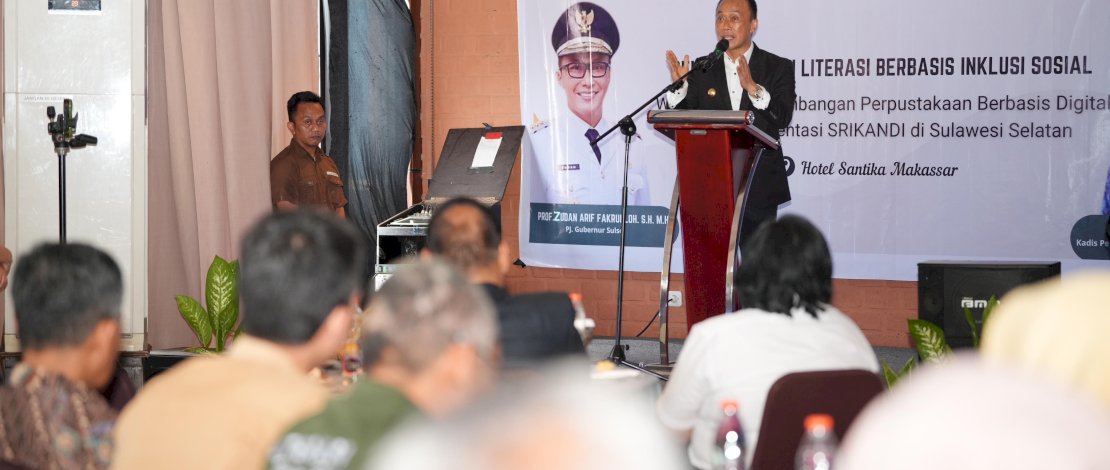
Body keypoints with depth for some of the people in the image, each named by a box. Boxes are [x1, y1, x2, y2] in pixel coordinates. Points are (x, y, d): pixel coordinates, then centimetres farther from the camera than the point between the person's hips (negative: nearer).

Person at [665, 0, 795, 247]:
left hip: (759, 188, -1)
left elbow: (783, 118, -13)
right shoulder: (702, 70, 7)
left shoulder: (778, 68, 2)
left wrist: (752, 87, -27)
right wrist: (679, 86, -14)